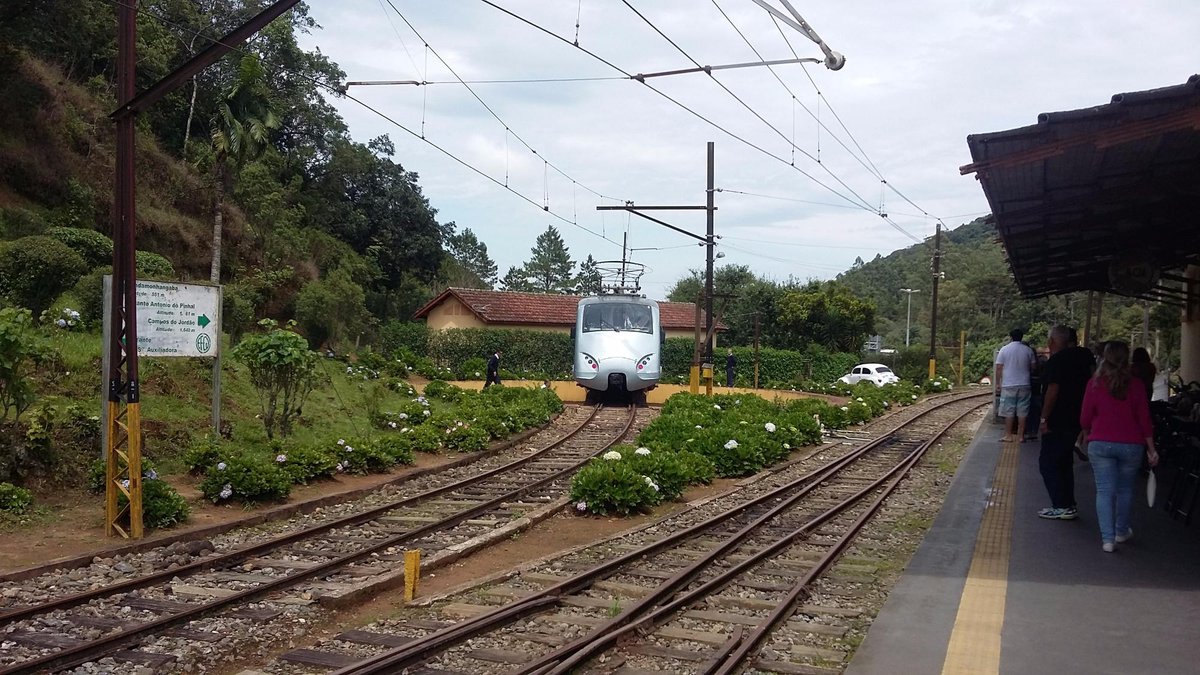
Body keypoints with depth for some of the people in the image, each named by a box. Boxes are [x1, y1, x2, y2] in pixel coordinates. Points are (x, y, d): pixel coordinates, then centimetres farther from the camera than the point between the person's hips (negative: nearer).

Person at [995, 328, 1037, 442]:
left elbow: (999, 368, -4)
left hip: (1008, 385, -2)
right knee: (1022, 411, 6)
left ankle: (1008, 435, 4)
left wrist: (998, 383, 3)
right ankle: (1020, 435, 9)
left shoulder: (1004, 349, -3)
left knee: (1009, 411, 2)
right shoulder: (1028, 350, 2)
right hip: (1024, 385, 2)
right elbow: (1033, 367, 10)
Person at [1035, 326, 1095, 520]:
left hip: (1058, 421, -9)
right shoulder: (1082, 358, 10)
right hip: (1075, 419, 9)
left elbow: (1053, 390, -21)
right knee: (1065, 463, 16)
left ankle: (1062, 507, -6)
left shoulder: (1056, 361, -16)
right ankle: (1068, 506, 19)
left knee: (1048, 462, -3)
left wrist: (1044, 418, -18)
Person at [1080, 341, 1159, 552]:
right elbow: (1144, 420, -2)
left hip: (1100, 444, -1)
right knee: (1125, 489, 18)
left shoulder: (1095, 384, -5)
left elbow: (1085, 418, -1)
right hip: (1131, 445, 1)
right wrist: (1151, 449, 5)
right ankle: (1121, 531, 31)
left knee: (1104, 491, 1)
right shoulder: (1136, 385, -4)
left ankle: (1108, 538, -6)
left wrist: (1087, 437, 18)